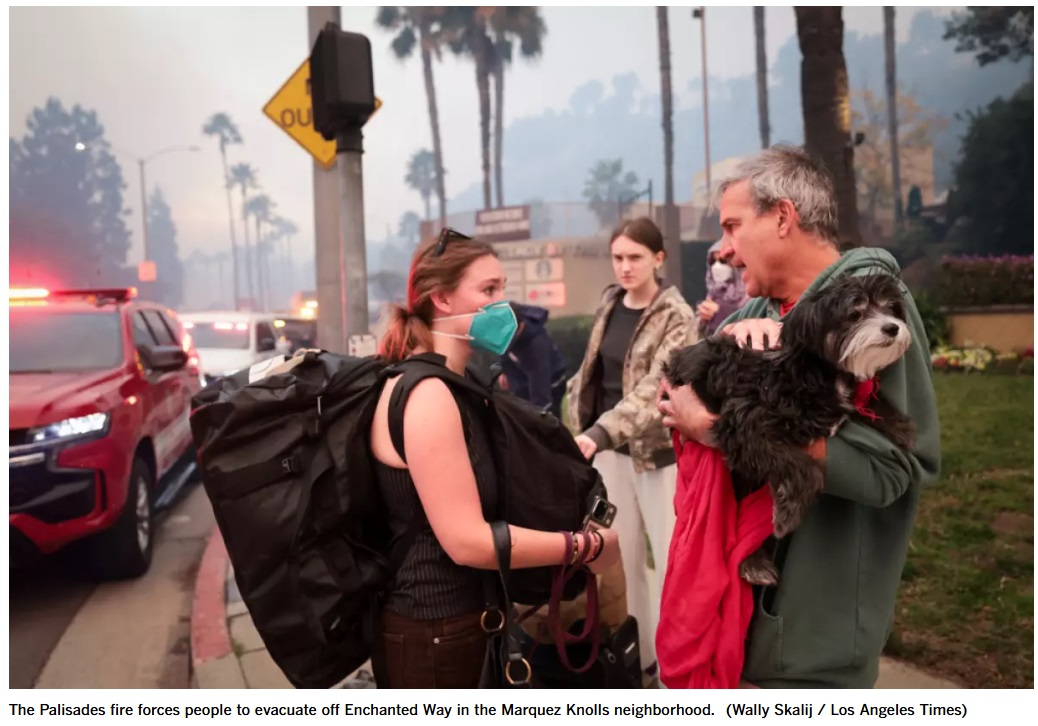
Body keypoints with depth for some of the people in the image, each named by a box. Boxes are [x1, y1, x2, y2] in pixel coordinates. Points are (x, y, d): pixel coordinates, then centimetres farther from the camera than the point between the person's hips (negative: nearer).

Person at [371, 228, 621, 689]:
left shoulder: (454, 388, 8)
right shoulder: (427, 395, -23)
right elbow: (468, 541, -26)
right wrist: (589, 546, -17)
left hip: (459, 620, 9)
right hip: (434, 633, -9)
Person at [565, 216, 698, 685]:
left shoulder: (677, 317, -13)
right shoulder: (609, 305, 6)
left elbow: (655, 389, -26)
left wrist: (598, 434, -38)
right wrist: (582, 431, 10)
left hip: (659, 450, -6)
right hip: (609, 448, 6)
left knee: (670, 558, 3)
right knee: (621, 555, 14)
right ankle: (637, 653, 31)